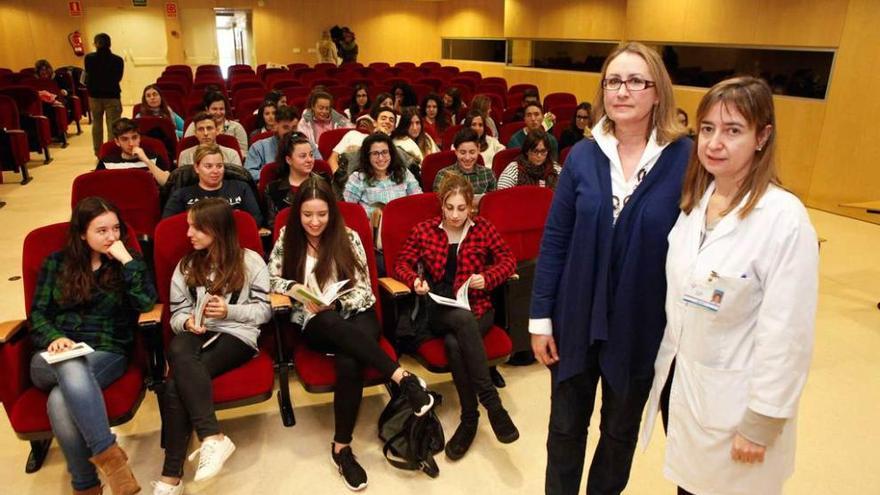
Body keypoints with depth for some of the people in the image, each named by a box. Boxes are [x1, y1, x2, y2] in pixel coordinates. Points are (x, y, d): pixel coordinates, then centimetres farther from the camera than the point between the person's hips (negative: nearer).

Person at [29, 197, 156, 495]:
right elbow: (38, 313, 10)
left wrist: (127, 261, -12)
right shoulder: (56, 263, 12)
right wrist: (54, 338, -11)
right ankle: (107, 454, -38)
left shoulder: (128, 262, 8)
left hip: (108, 354, -1)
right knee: (70, 368, -38)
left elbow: (146, 304, -9)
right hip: (53, 357, 1)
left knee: (60, 400, -33)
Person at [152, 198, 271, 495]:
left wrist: (229, 311, -11)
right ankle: (213, 437, -38)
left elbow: (265, 309, 4)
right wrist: (187, 322, -7)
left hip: (236, 334, -4)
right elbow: (177, 313, 16)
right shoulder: (186, 265, 19)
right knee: (178, 351, -36)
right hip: (196, 334, 4)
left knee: (176, 384, -30)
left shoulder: (250, 261, 7)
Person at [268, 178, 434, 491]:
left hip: (355, 315, 0)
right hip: (316, 324, 0)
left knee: (349, 363, -35)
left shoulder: (348, 238, 1)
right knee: (333, 324, -39)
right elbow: (272, 279, 11)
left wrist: (333, 303, -18)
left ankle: (341, 446, -23)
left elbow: (363, 289, 0)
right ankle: (404, 378, -40)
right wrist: (297, 289, -10)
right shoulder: (287, 238, 5)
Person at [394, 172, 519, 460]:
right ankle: (491, 402, -34)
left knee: (455, 343, -33)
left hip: (476, 308, 1)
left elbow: (508, 260, 10)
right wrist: (415, 281, -11)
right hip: (437, 310, 0)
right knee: (464, 320, -37)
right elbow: (402, 264, 11)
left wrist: (487, 278, -9)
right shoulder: (424, 230, 8)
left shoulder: (482, 228, 9)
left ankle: (470, 418, -21)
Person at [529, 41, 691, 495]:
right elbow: (554, 241, -2)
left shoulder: (685, 159, -10)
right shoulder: (583, 156, -4)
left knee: (621, 430, 20)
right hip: (576, 318, 2)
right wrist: (540, 317, -3)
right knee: (565, 427, 16)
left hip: (641, 325, -1)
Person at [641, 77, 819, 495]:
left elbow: (787, 333, -18)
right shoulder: (694, 201, 1)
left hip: (731, 400, -5)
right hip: (677, 381, 6)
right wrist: (664, 365, 12)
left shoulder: (784, 217, -20)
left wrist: (761, 422, -13)